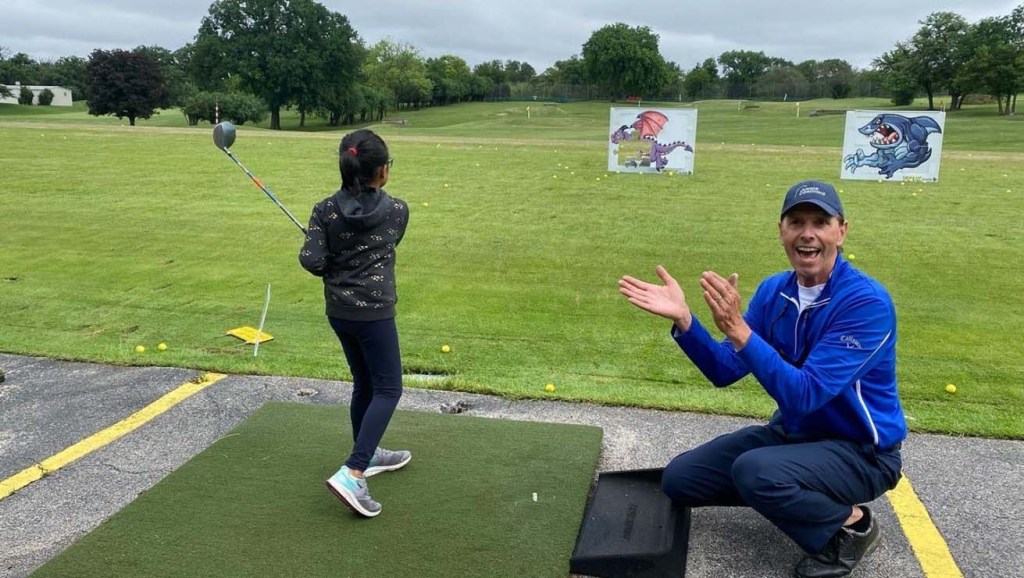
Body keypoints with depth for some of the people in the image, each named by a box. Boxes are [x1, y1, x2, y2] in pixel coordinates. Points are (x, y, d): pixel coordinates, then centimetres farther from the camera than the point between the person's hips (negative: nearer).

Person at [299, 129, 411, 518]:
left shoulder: (325, 211, -5)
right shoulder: (397, 210, -8)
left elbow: (311, 260, -12)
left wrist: (333, 268, 7)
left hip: (339, 311, 5)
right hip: (374, 312, -5)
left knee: (364, 384, 21)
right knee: (388, 390, 2)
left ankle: (368, 454, 37)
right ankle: (351, 473, -12)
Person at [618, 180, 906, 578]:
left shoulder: (867, 302, -25)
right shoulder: (774, 291, -4)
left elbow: (803, 395, -31)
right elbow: (725, 372, -5)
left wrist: (738, 330, -39)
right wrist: (684, 320, -22)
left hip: (860, 451, -6)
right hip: (793, 433, 7)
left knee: (755, 471, -34)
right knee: (680, 478, 1)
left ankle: (850, 525, -6)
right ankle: (792, 494, 14)